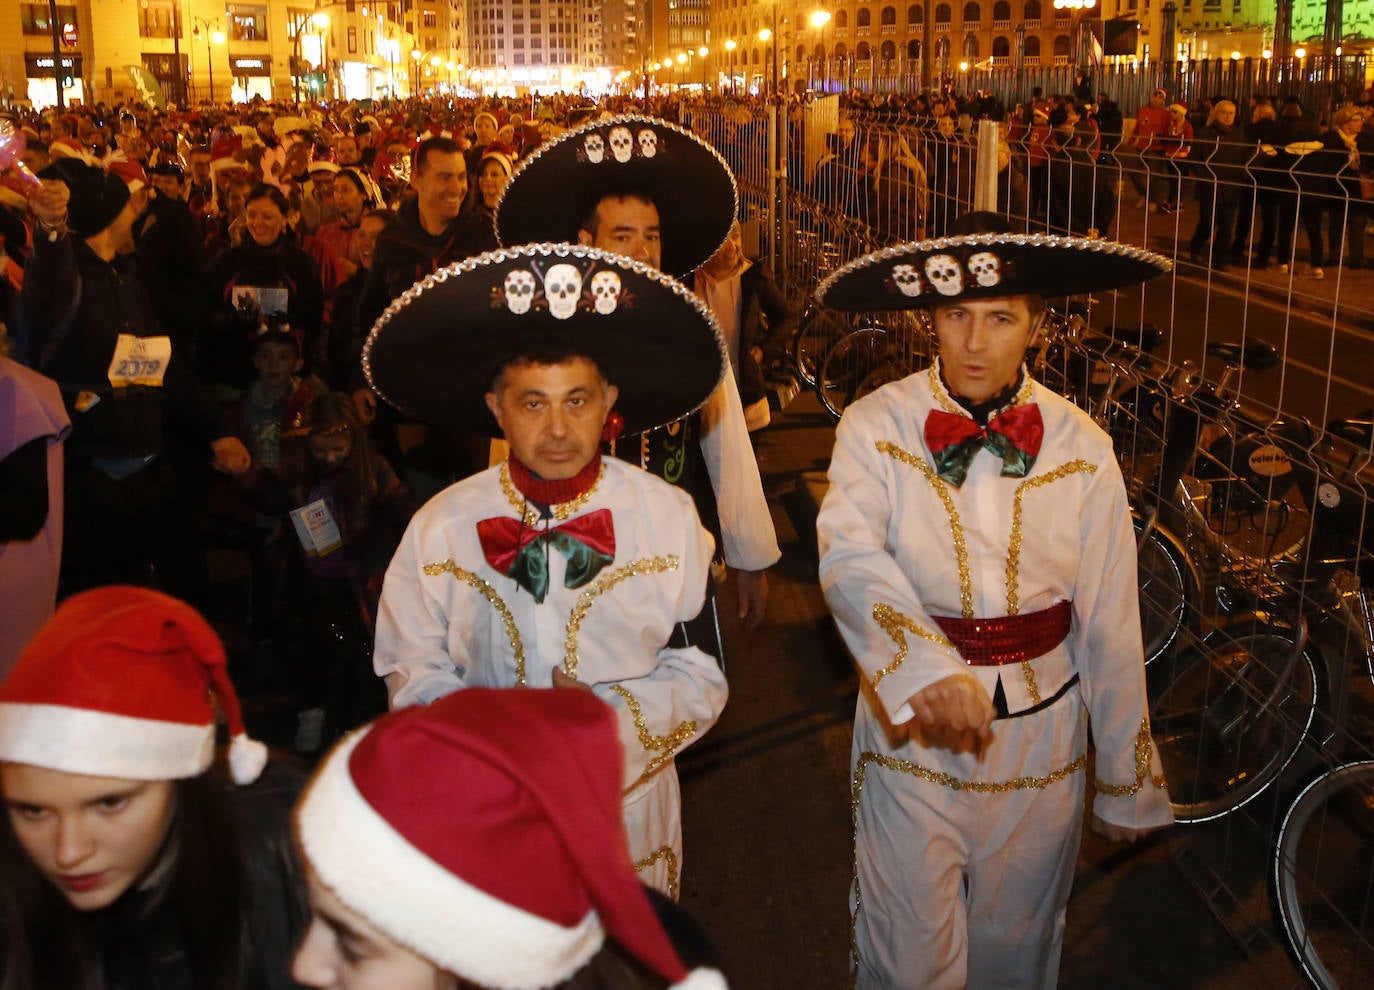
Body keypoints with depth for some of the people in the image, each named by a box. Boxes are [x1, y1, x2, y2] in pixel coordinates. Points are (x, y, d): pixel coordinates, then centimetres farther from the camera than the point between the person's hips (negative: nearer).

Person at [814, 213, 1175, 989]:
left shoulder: (1081, 448, -5)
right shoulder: (876, 428, -9)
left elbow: (1110, 625, -1)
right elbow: (851, 560, -25)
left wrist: (1126, 778, 4)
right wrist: (928, 670, -42)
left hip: (1040, 732, 2)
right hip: (910, 722, -1)